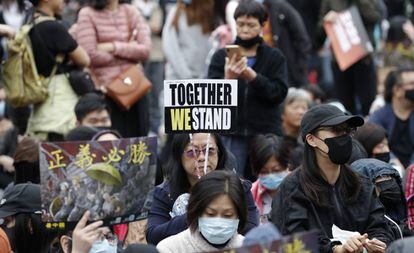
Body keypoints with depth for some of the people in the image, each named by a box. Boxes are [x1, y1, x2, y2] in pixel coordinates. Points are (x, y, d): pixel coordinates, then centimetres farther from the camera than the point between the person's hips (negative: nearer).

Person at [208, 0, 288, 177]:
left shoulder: (275, 57, 8)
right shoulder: (221, 56, 8)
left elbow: (279, 93, -4)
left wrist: (254, 77, -20)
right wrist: (227, 80, -22)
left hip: (266, 134, 0)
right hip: (232, 134, 0)